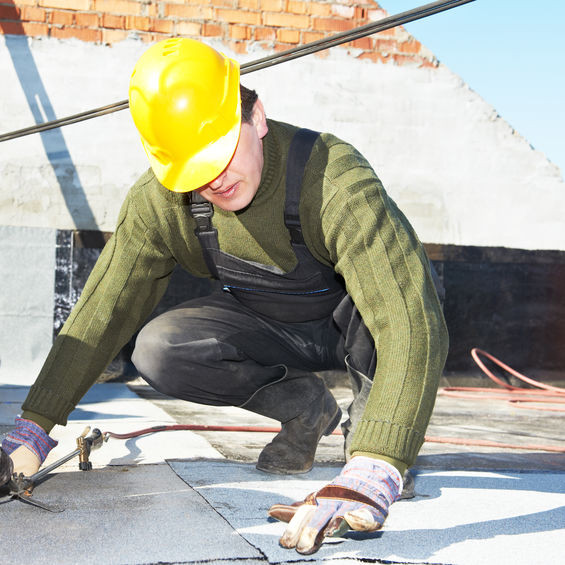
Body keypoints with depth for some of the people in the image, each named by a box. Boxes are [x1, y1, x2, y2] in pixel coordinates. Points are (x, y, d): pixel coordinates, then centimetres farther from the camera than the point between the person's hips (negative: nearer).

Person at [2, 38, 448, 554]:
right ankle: (304, 408, 2)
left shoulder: (334, 179, -37)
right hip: (271, 328, 4)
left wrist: (372, 474, -58)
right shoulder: (159, 203, -21)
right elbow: (102, 312, -11)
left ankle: (368, 415, -8)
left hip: (354, 327, -4)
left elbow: (411, 321, -47)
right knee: (159, 351, -24)